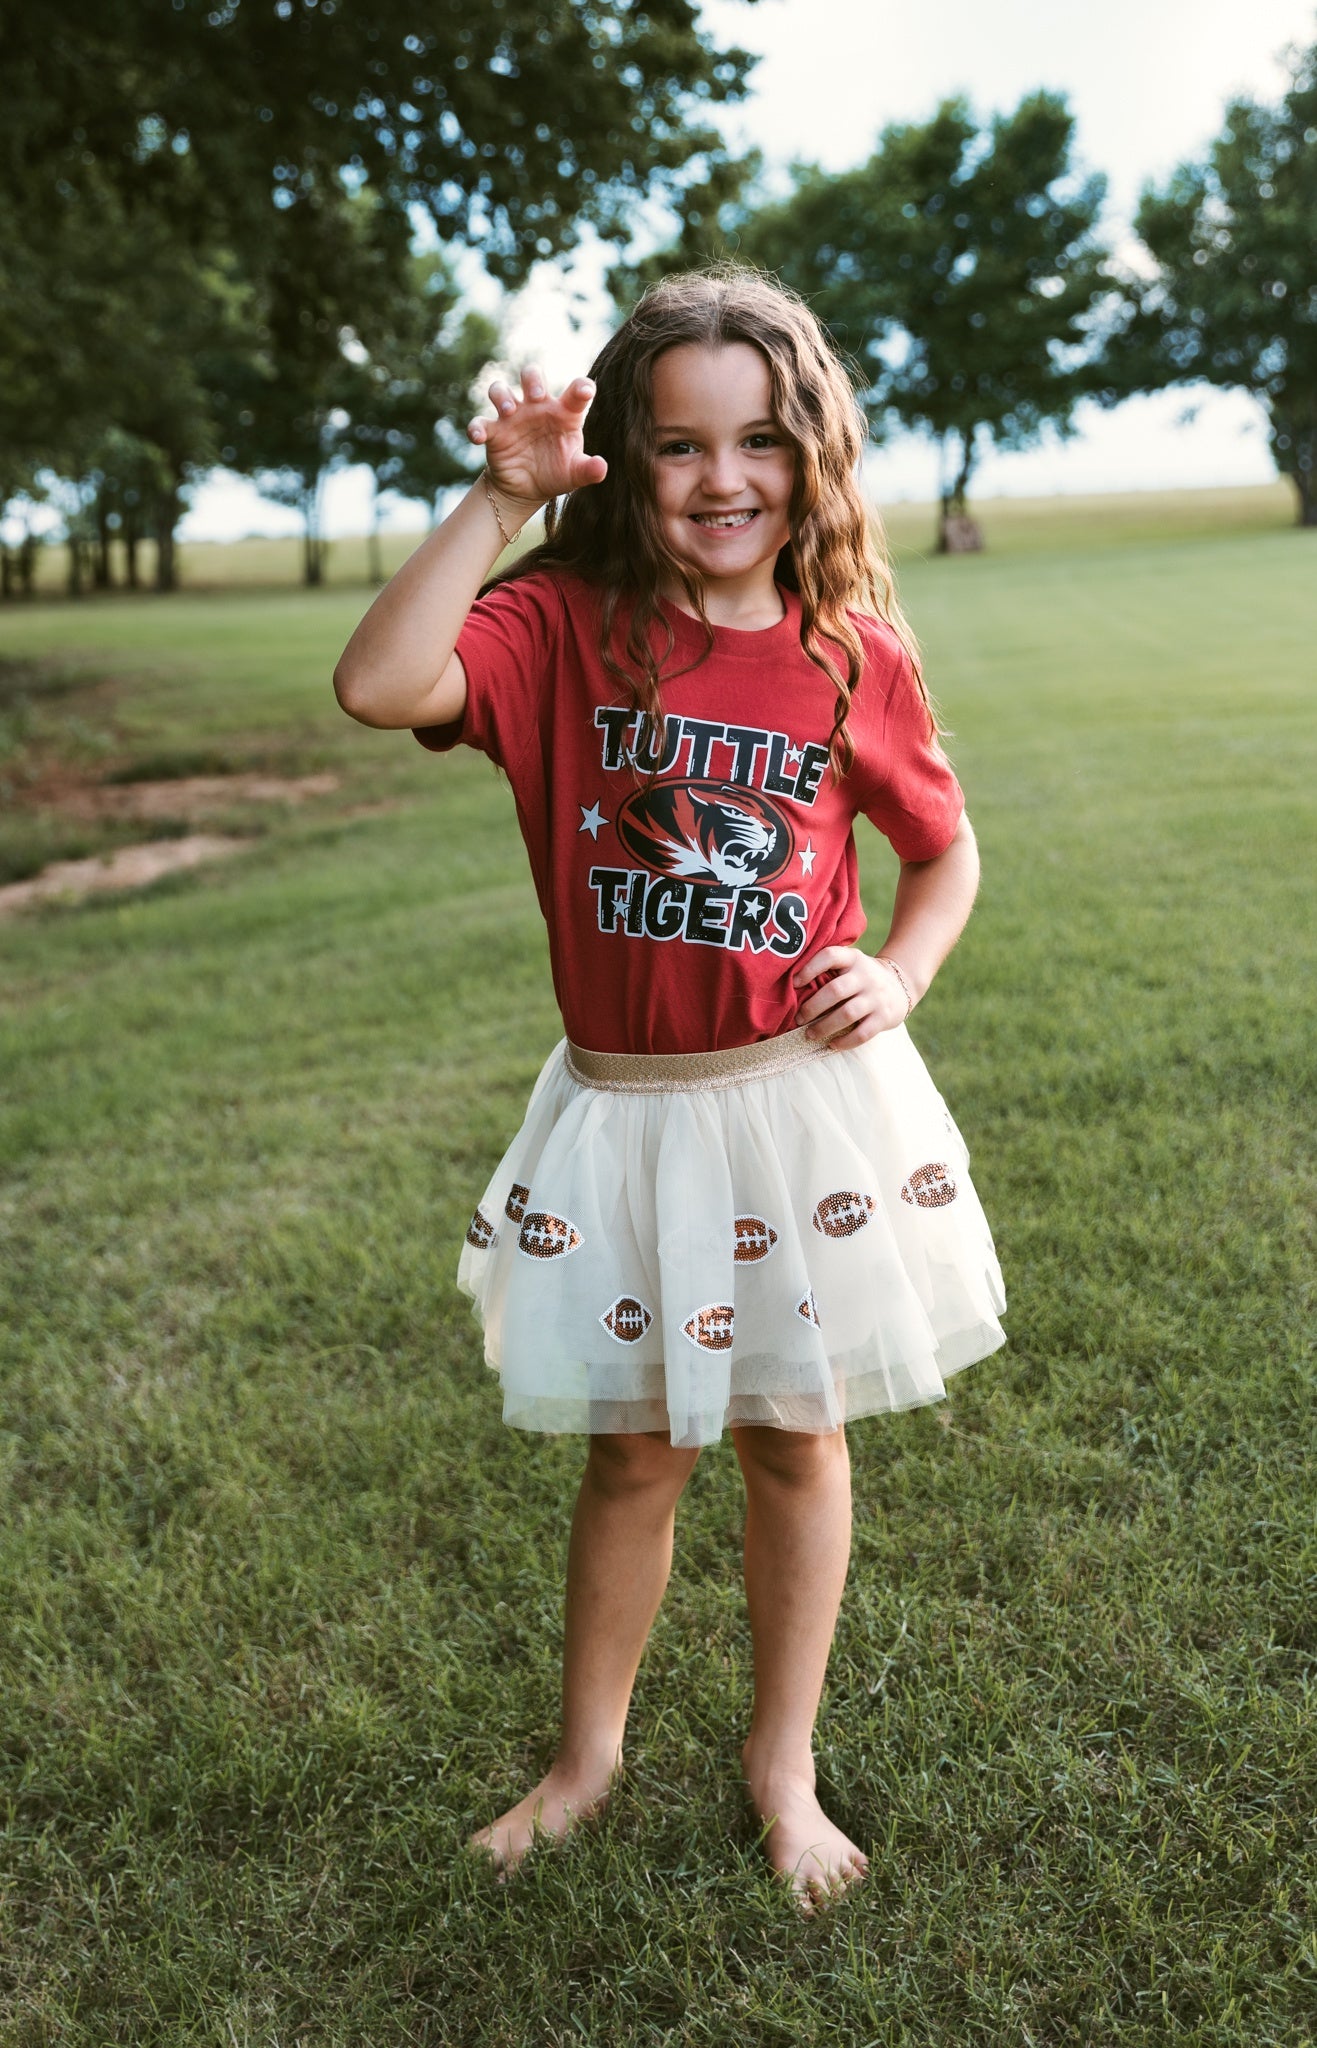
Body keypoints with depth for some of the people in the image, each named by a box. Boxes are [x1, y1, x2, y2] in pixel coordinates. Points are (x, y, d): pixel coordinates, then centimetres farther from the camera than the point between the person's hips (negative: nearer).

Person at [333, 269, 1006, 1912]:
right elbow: (379, 686, -26)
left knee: (795, 1438, 14)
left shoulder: (856, 654, -2)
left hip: (810, 1100, 1)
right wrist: (499, 500, -23)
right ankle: (587, 1750, 39)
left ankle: (783, 1760, 37)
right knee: (635, 1453, 14)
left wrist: (899, 974, -6)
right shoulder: (569, 622, -6)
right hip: (625, 1108, 0)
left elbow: (945, 852, 12)